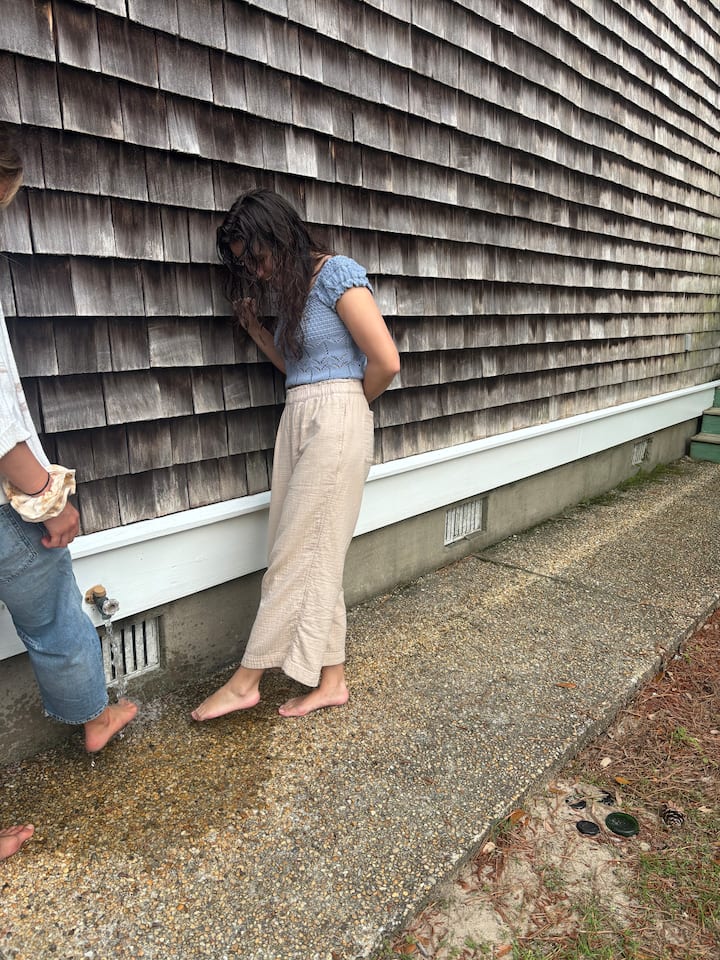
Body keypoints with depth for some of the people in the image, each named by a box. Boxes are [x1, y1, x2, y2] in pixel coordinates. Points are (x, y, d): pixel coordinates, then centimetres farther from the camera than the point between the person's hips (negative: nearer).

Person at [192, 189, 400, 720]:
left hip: (334, 424, -9)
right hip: (297, 422, 9)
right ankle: (332, 681, 20)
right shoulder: (290, 288, 17)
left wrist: (349, 406, 3)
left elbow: (385, 361, -13)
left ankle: (246, 681, 11)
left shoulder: (335, 273, -8)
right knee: (315, 557, 8)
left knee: (295, 556, -2)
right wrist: (254, 325, 10)